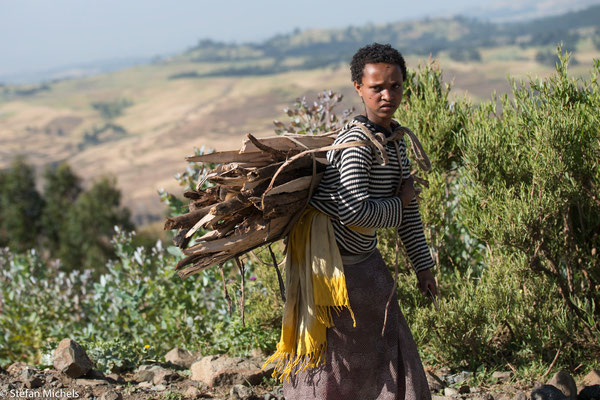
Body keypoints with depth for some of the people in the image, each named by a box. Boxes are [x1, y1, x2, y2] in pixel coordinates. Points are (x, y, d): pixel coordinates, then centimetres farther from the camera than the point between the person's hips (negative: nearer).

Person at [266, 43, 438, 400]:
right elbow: (354, 212, -32)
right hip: (330, 259, -9)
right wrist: (398, 203, -14)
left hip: (364, 259, 9)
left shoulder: (395, 137, 7)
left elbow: (408, 208, 16)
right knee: (330, 359, 1)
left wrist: (423, 266, 17)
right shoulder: (359, 140, -23)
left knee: (390, 353, 12)